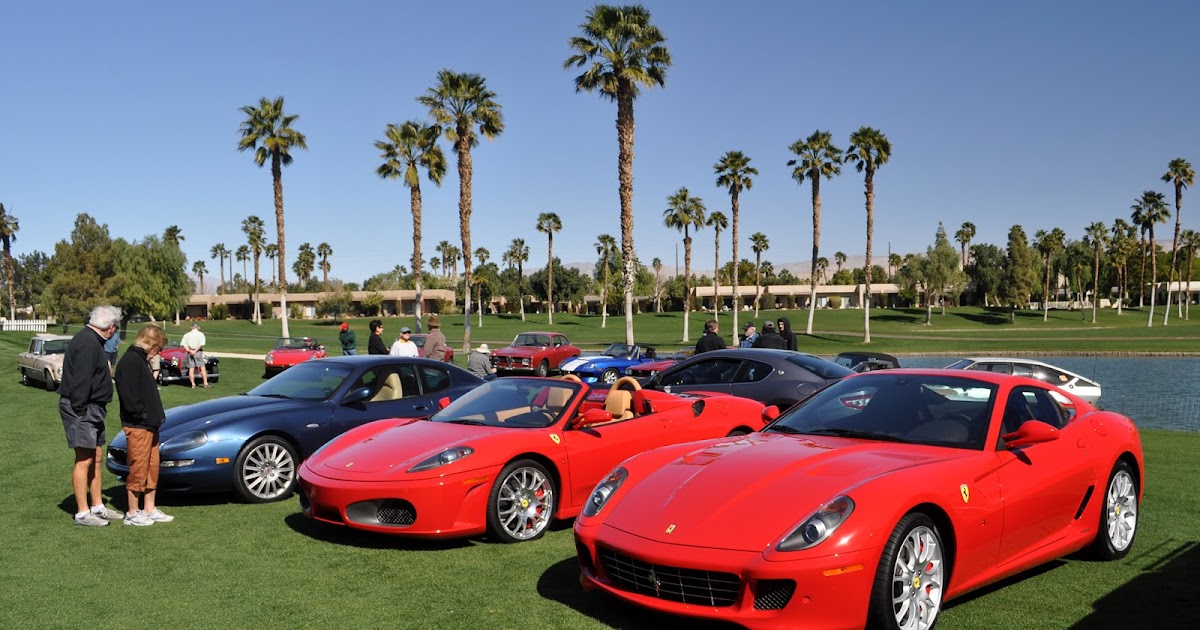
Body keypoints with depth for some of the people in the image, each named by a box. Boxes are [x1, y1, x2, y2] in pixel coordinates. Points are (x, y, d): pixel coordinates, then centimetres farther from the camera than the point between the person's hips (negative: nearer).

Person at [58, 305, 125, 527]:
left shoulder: (92, 341, 16)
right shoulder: (88, 344, -19)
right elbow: (81, 381, -24)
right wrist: (79, 410, -23)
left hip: (92, 409, 11)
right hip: (81, 409, -11)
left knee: (95, 458, 15)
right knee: (84, 460, -6)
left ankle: (98, 507, 23)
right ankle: (82, 513, -1)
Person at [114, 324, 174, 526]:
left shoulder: (141, 360, 17)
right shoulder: (130, 361, -15)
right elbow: (129, 395, -22)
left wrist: (156, 416, 13)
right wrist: (143, 415, -16)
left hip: (149, 426, 10)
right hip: (137, 426, -10)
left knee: (152, 468, 14)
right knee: (138, 469, -2)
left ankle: (149, 509, 22)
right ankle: (133, 513, 7)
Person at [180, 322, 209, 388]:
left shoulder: (187, 335, 9)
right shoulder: (200, 334, -2)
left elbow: (183, 344, -3)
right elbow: (201, 344, -14)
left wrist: (189, 350, -10)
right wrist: (195, 351, -12)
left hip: (190, 352, 3)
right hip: (198, 352, -3)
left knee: (191, 368, 5)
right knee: (203, 368, 0)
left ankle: (193, 384, 4)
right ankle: (205, 383, -5)